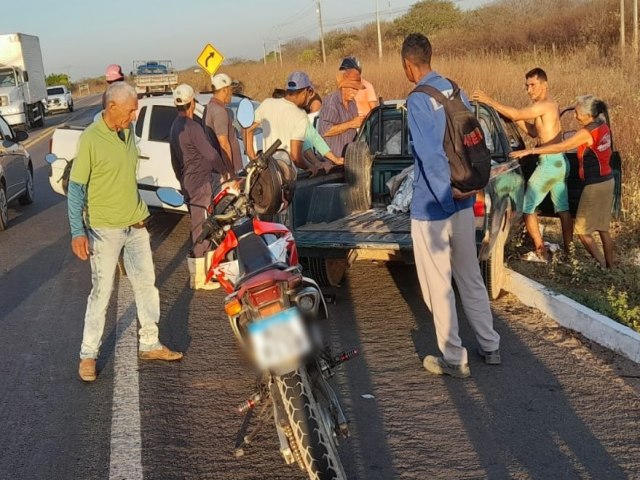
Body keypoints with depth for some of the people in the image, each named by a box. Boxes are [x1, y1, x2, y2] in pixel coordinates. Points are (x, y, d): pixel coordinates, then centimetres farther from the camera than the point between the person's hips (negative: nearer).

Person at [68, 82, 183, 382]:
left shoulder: (128, 131, 3)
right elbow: (76, 188, -14)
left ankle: (150, 344, 26)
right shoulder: (91, 139, -17)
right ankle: (88, 355, 16)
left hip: (135, 224, 7)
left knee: (146, 284, 12)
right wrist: (78, 232, -18)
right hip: (104, 230, -7)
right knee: (102, 293, 1)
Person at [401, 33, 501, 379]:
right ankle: (490, 347, 27)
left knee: (438, 286, 5)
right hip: (464, 204, 7)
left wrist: (448, 195, -12)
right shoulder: (456, 92, 6)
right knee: (471, 278, 18)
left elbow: (431, 157, -22)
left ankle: (454, 359, 14)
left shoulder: (418, 101, -16)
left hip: (431, 208, -7)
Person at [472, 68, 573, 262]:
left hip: (549, 163, -10)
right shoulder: (551, 105, 15)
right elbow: (534, 132, 17)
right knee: (563, 209, 12)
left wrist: (490, 101, -24)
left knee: (527, 206, -3)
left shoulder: (544, 105, -14)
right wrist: (517, 119, 6)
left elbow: (517, 114, -25)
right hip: (560, 162, 10)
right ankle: (567, 251, 18)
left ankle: (540, 252, -1)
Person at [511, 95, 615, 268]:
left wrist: (529, 151, -21)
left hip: (595, 185, -9)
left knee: (582, 229, 2)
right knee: (602, 228, 17)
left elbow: (559, 147, -22)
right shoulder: (602, 126, 5)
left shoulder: (586, 133, -20)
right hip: (607, 180, 9)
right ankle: (609, 266, 24)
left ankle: (602, 267, 5)